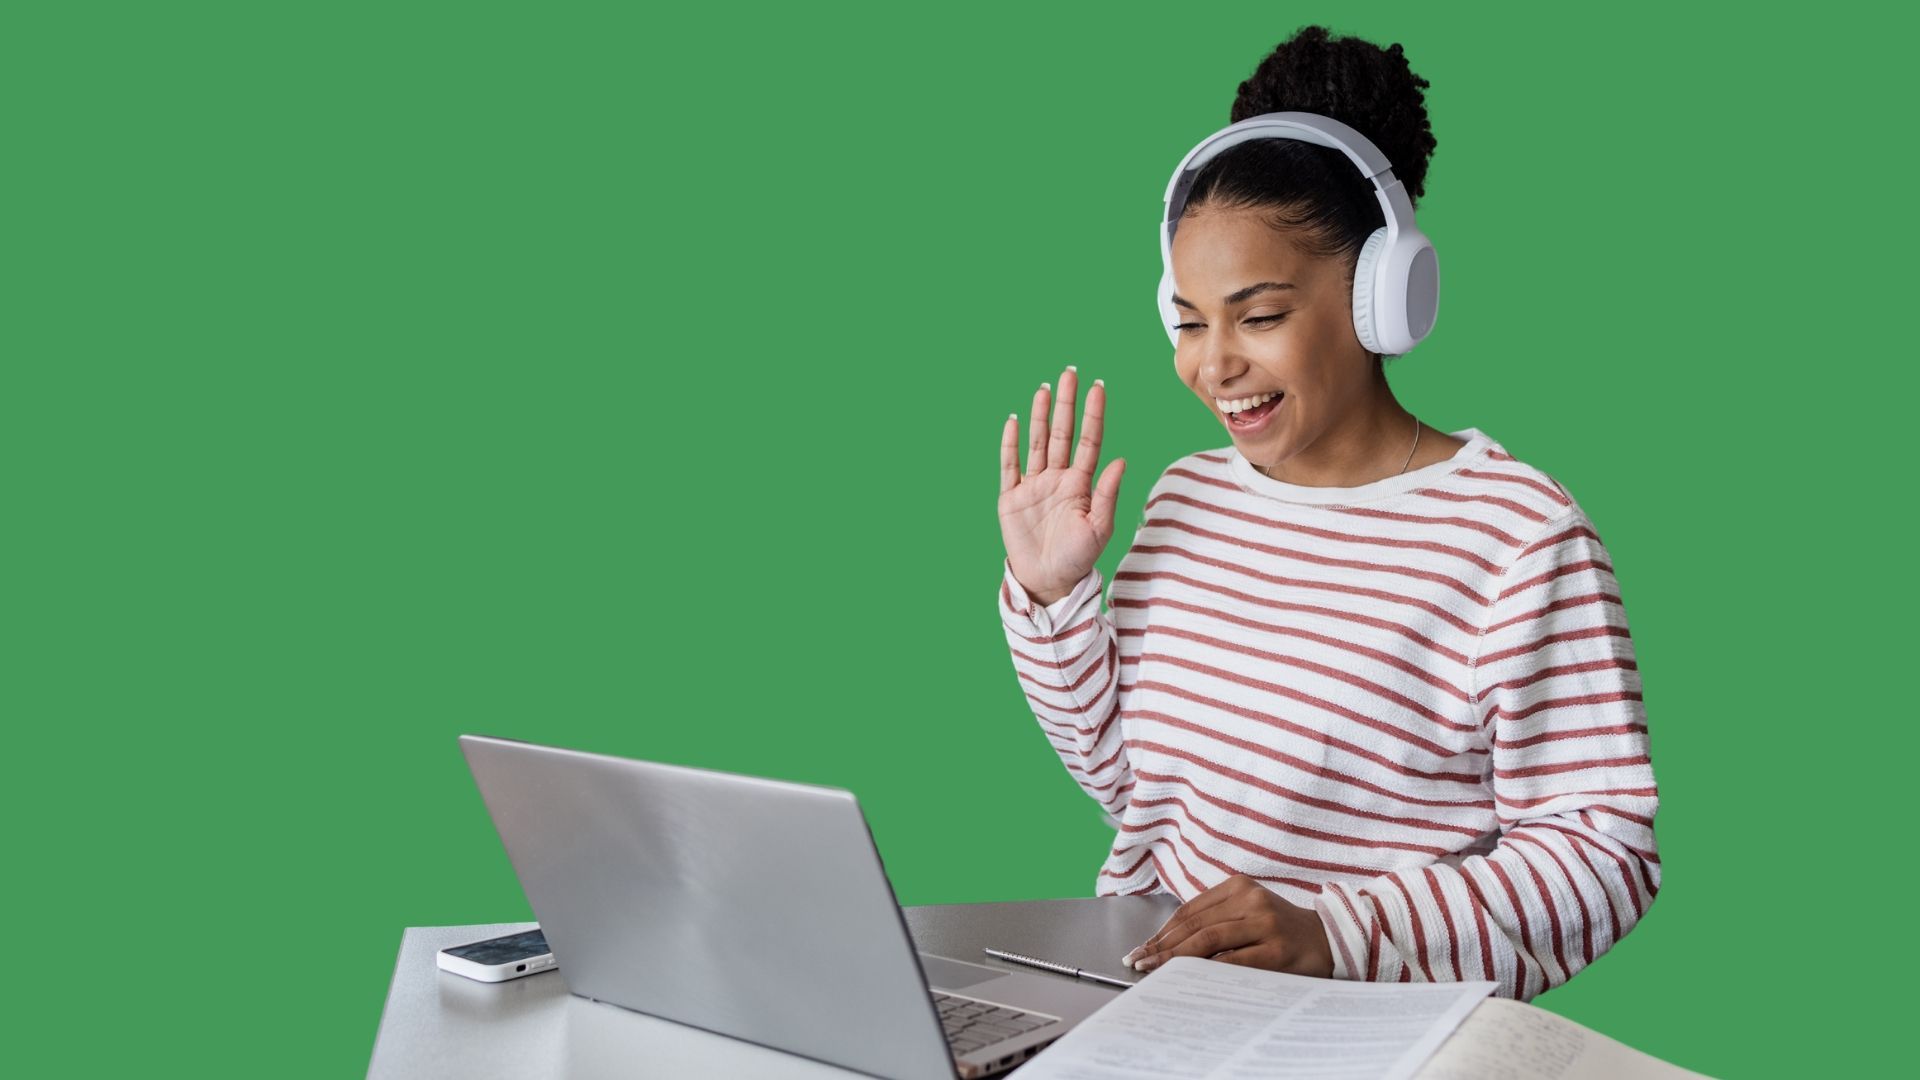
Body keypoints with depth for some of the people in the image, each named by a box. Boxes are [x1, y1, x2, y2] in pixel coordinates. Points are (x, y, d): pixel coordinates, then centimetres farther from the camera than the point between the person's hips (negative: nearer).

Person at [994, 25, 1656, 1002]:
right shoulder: (1187, 497, 9)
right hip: (1141, 979, 4)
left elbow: (1607, 855, -14)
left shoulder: (1517, 536, -12)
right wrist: (1047, 594, 2)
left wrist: (1335, 933, -25)